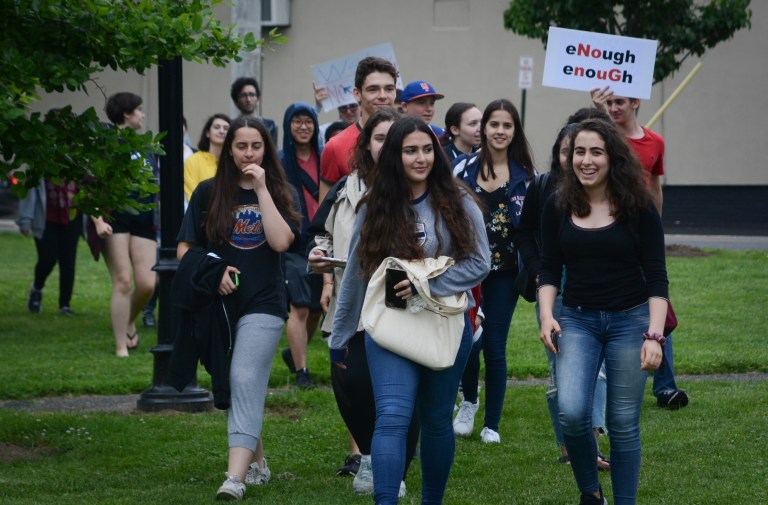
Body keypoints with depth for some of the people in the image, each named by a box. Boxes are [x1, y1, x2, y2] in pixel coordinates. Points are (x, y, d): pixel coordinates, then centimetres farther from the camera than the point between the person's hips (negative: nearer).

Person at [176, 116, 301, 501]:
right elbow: (185, 249, 6)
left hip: (263, 304, -3)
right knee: (230, 387, 10)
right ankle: (257, 461, 28)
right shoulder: (208, 192, 5)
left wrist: (262, 189, -11)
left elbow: (281, 241, -13)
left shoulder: (279, 194, 4)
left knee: (245, 381, -18)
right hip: (219, 304, 3)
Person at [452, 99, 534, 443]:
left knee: (495, 348, 0)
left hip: (504, 271, 1)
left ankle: (492, 424, 13)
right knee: (470, 339, -10)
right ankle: (469, 401, 20)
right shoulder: (464, 167, 2)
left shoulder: (523, 174, 4)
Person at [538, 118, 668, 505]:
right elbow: (550, 270, 6)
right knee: (572, 412, -16)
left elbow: (656, 277, -7)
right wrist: (546, 315, -10)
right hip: (577, 320, 2)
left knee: (623, 424, 3)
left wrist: (654, 335, -16)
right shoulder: (558, 207, 0)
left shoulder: (638, 208, -7)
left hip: (630, 320, -1)